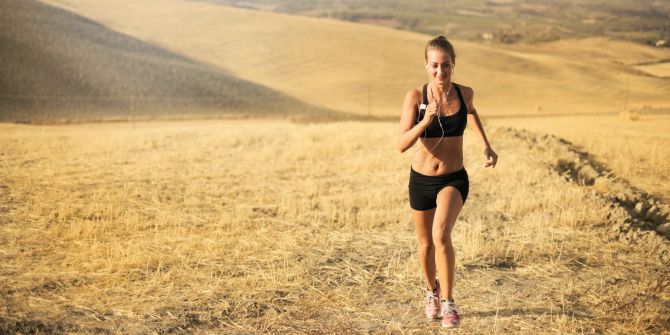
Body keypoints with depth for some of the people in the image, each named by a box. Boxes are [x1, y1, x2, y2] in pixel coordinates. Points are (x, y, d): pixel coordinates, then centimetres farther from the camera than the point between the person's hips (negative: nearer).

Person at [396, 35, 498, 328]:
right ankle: (432, 292, 46)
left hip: (454, 179, -1)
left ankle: (448, 302, -11)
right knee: (426, 244, 17)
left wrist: (486, 146, 14)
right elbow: (402, 144, -22)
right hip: (421, 180, 1)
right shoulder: (415, 96, -15)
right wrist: (426, 120, -36)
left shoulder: (464, 93, -8)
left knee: (441, 235, -26)